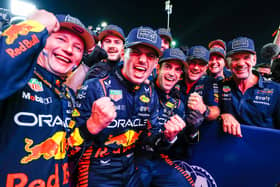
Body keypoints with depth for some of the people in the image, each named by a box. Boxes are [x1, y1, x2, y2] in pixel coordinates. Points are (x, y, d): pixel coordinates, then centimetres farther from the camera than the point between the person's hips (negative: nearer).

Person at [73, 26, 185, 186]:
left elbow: (149, 135, 6)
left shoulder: (150, 94, -2)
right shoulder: (95, 87, -20)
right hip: (97, 173, -5)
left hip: (130, 170, 6)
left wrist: (166, 136, -14)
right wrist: (93, 126, -39)